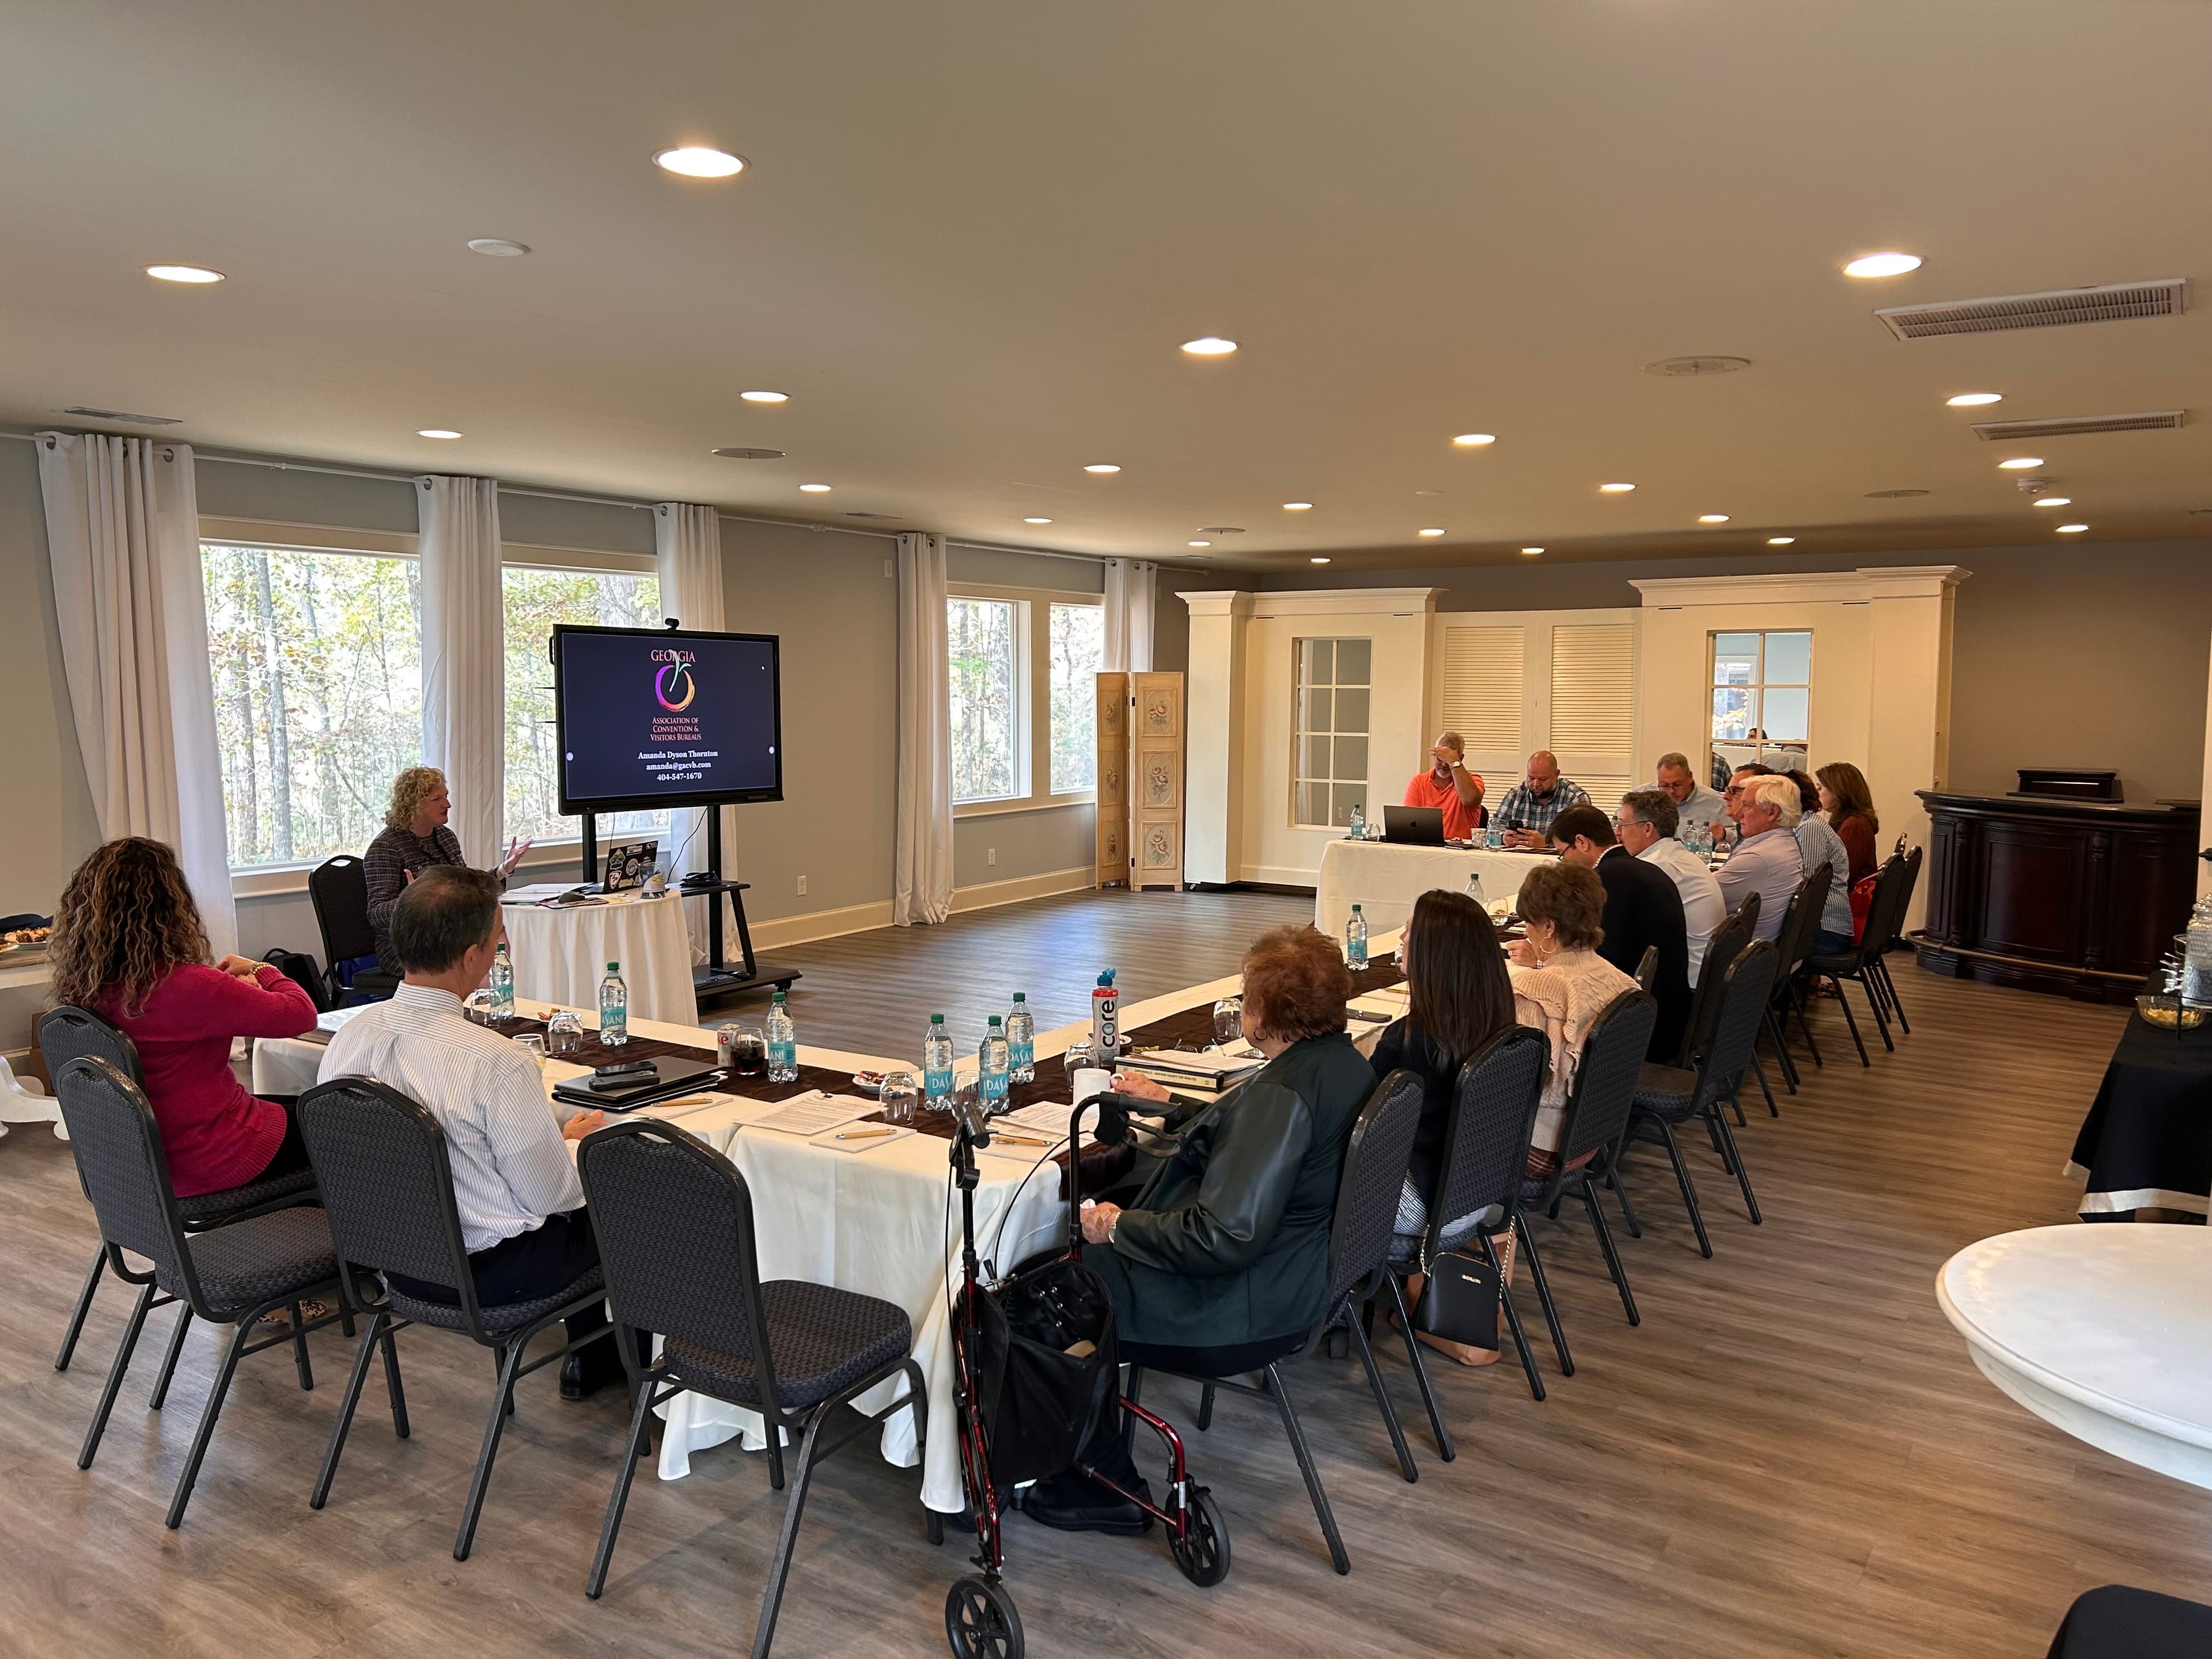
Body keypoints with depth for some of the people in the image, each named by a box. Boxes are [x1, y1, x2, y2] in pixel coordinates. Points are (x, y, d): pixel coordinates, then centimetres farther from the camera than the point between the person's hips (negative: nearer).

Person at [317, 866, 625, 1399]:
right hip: (492, 1272, -7)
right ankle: (596, 1359, 35)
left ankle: (589, 1359, 38)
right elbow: (549, 1196, -20)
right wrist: (574, 1141, 4)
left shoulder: (349, 1037, -8)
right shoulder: (493, 1061, -30)